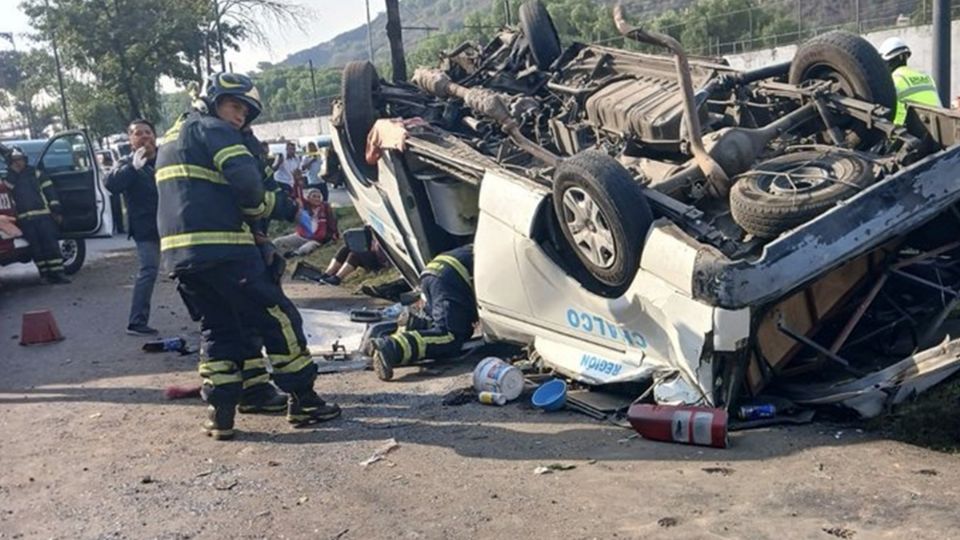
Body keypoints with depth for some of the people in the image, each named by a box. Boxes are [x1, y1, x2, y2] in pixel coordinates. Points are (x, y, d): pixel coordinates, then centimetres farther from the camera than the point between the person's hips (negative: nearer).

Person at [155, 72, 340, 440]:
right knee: (278, 318, -1)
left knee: (219, 329, 14)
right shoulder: (214, 130, -1)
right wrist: (257, 209, 3)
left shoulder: (170, 140, 28)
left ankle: (220, 413, 10)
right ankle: (302, 401, 2)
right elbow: (246, 178, -17)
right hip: (223, 247, -9)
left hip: (178, 252, 9)